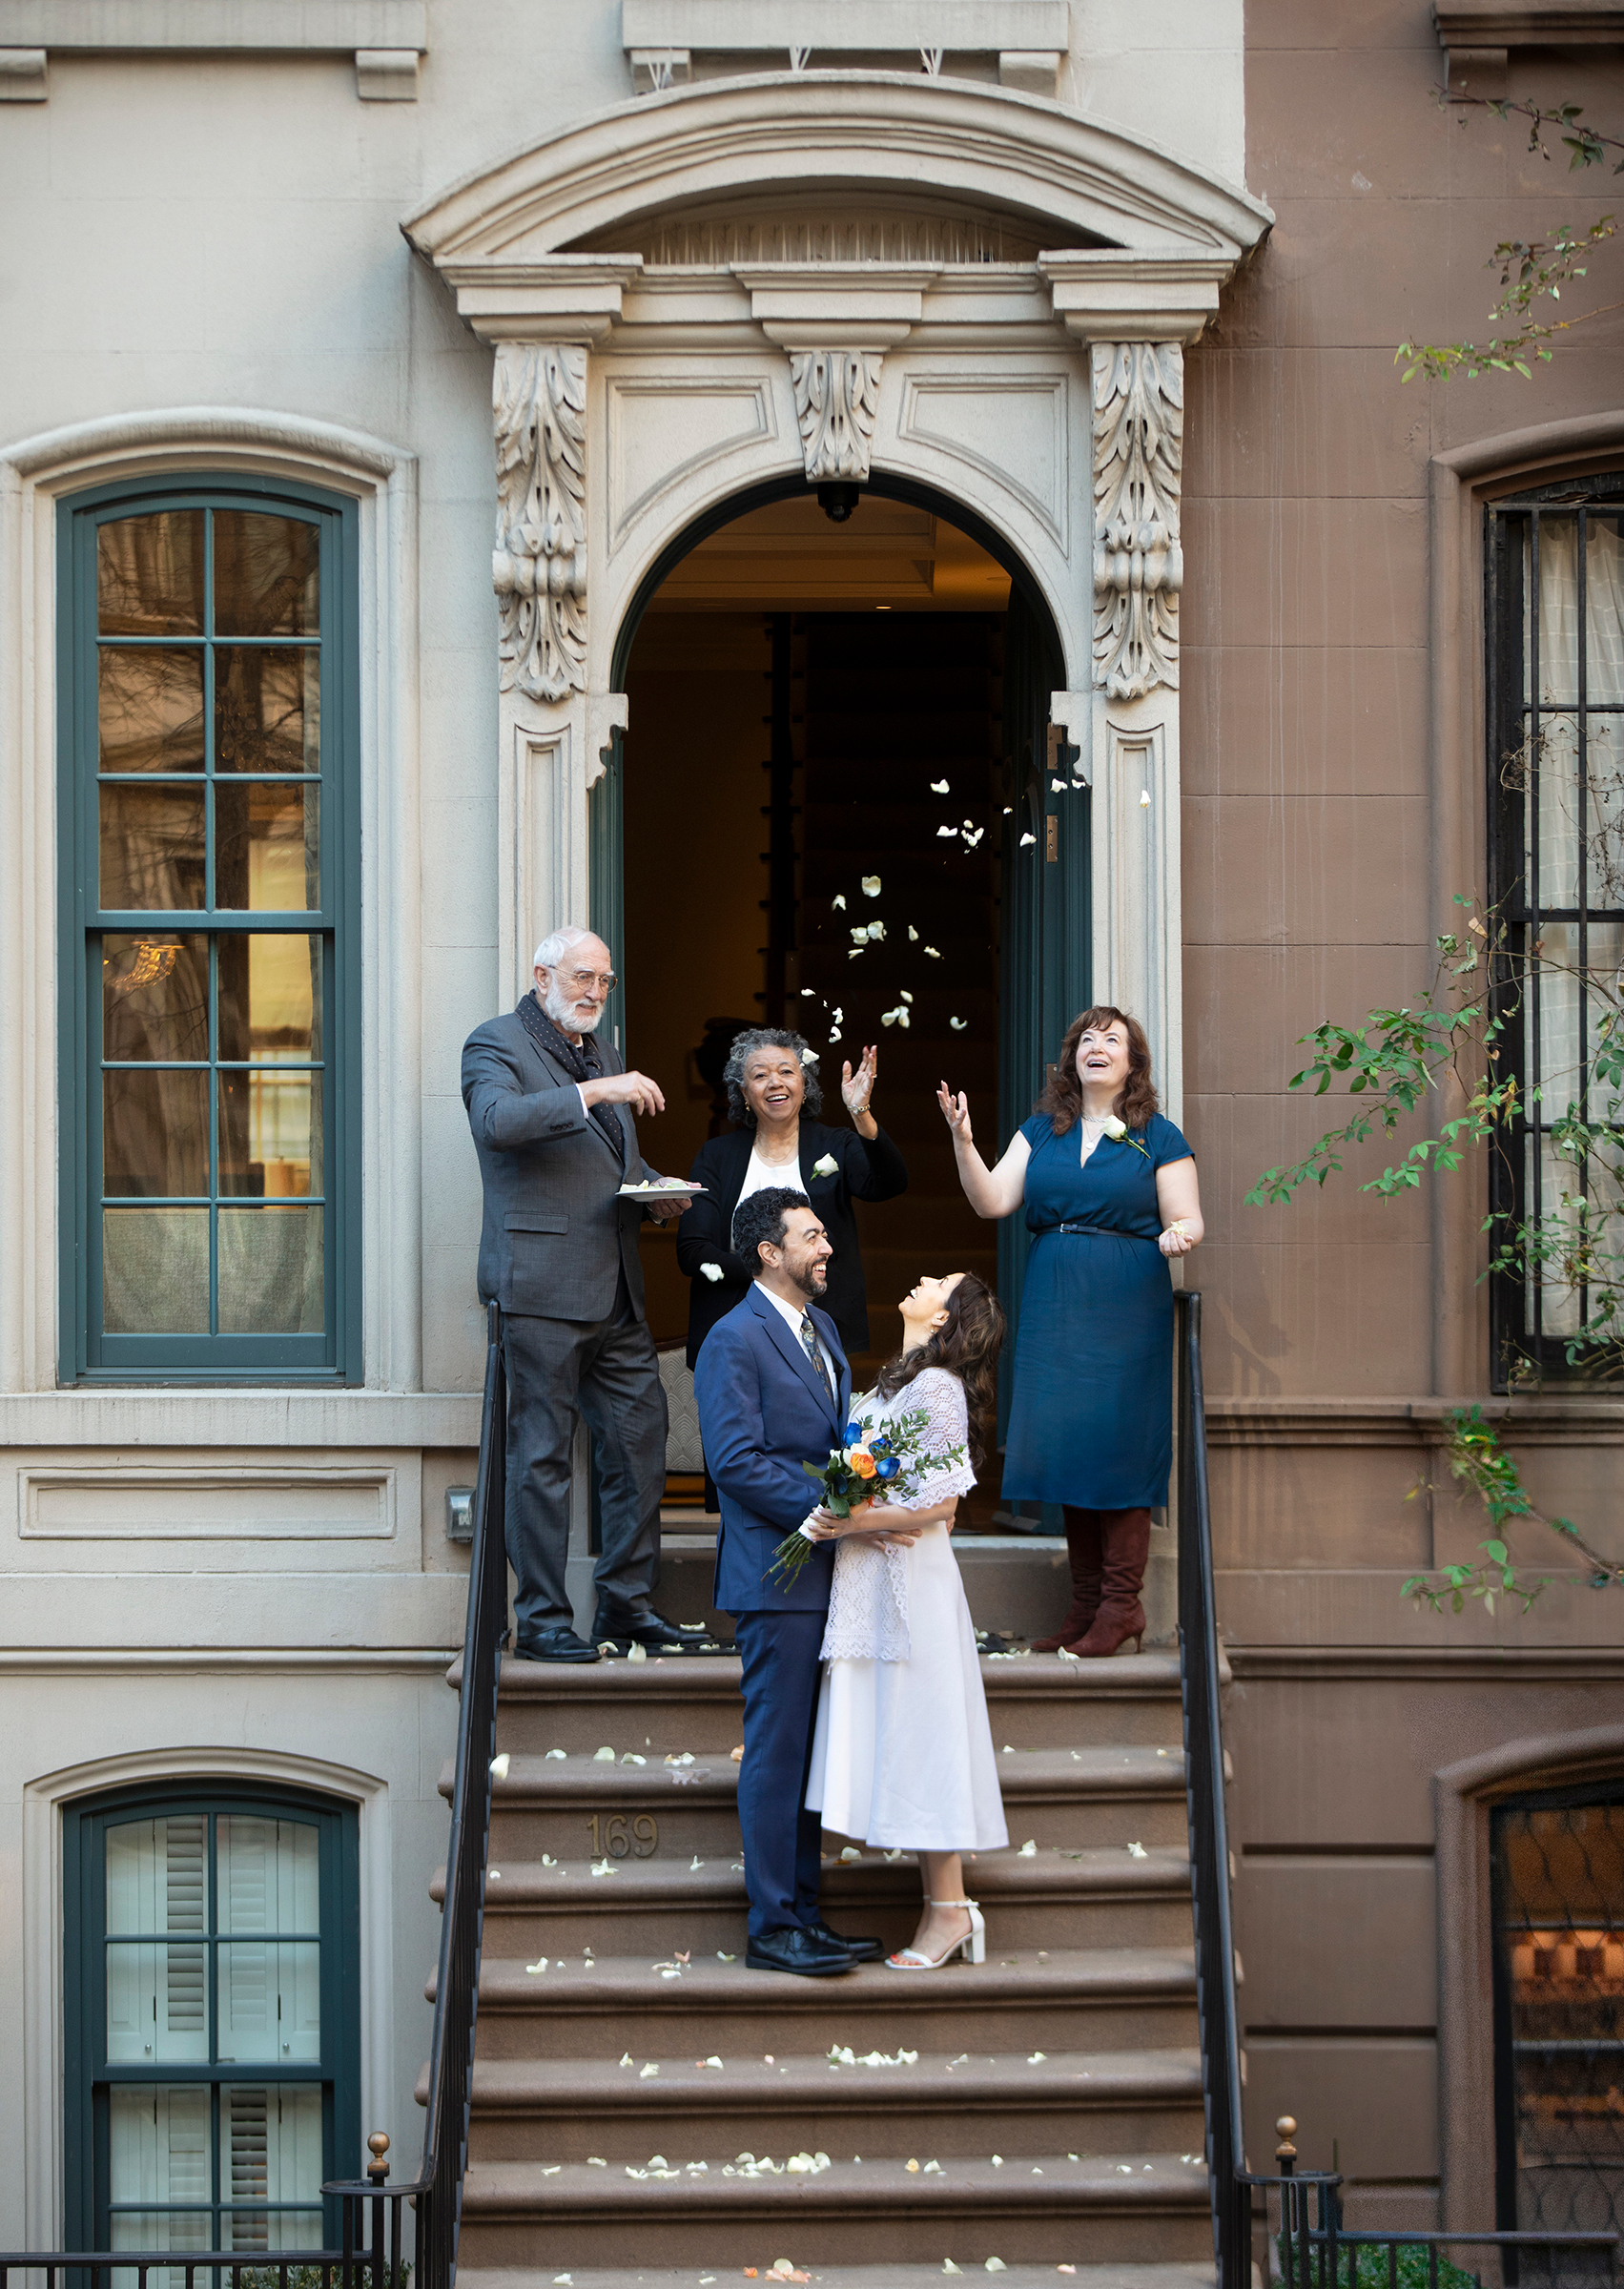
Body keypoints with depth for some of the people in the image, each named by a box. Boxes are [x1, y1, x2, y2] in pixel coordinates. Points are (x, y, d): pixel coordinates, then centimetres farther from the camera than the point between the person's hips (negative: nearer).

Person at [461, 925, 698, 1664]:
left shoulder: (604, 1057, 23)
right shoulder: (495, 1043, -2)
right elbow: (498, 1119, -23)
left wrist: (658, 1195, 9)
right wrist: (592, 1092, -27)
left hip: (615, 1290, 8)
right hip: (542, 1288, -8)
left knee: (640, 1442, 6)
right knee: (541, 1455, -4)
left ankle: (627, 1604, 15)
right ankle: (542, 1620, 1)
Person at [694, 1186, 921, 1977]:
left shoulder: (822, 1328, 17)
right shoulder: (735, 1340, -11)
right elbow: (738, 1462, -18)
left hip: (826, 1569, 9)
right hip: (777, 1576, -9)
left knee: (808, 1751, 11)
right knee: (775, 1752, -5)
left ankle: (803, 1914, 17)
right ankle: (772, 1929, 0)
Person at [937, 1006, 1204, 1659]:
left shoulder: (1157, 1138, 4)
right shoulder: (1042, 1131, 13)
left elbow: (1189, 1219, 1)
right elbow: (992, 1201, 4)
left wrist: (1178, 1234, -22)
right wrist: (962, 1139, -10)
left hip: (1127, 1309, -4)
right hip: (1055, 1307, 4)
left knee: (1117, 1441, -7)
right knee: (1065, 1441, 3)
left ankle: (1121, 1605, -2)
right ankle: (1086, 1603, 9)